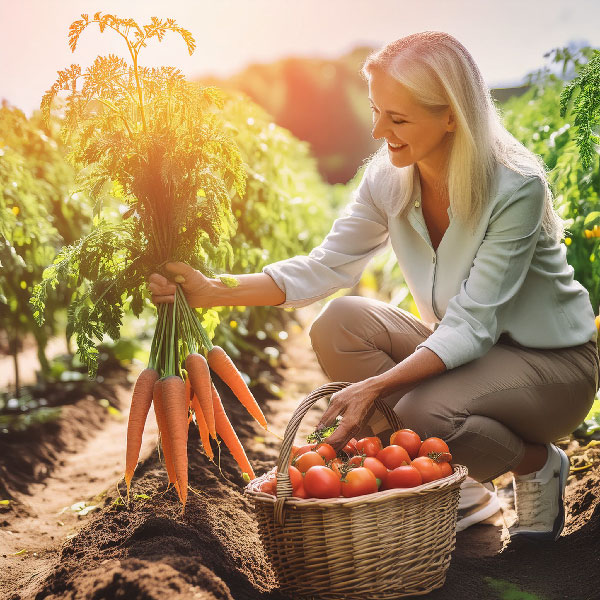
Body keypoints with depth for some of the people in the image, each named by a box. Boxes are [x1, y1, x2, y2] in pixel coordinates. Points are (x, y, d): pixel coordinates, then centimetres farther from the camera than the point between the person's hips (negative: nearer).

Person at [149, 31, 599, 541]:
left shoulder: (516, 187, -27)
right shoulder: (389, 178, -9)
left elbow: (472, 325, -30)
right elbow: (323, 267, -6)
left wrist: (374, 387, -41)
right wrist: (213, 292, -17)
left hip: (552, 362, -6)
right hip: (459, 347, 6)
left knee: (423, 413, -34)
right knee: (340, 322, -19)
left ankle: (539, 464, 0)